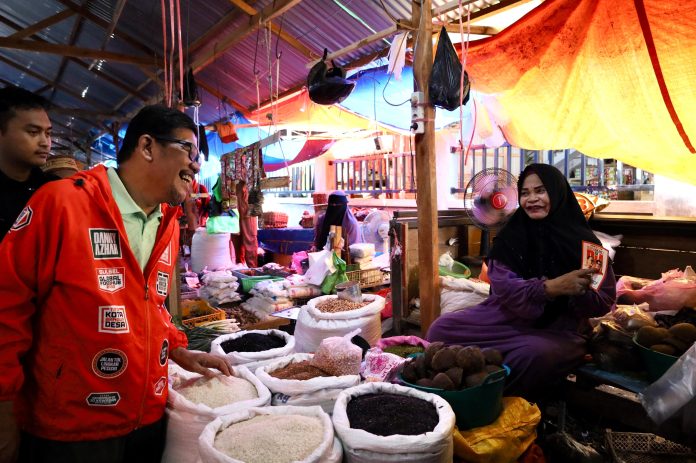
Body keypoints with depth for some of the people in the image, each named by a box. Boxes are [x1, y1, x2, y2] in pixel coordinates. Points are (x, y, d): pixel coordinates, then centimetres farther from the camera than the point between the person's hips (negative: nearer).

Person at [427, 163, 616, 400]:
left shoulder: (583, 241, -3)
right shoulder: (511, 236, 1)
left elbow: (604, 302, 0)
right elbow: (503, 287, -11)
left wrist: (580, 292, -24)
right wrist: (551, 287, -27)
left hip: (556, 329, -2)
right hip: (505, 317, 2)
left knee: (537, 353, -37)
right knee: (441, 329, -17)